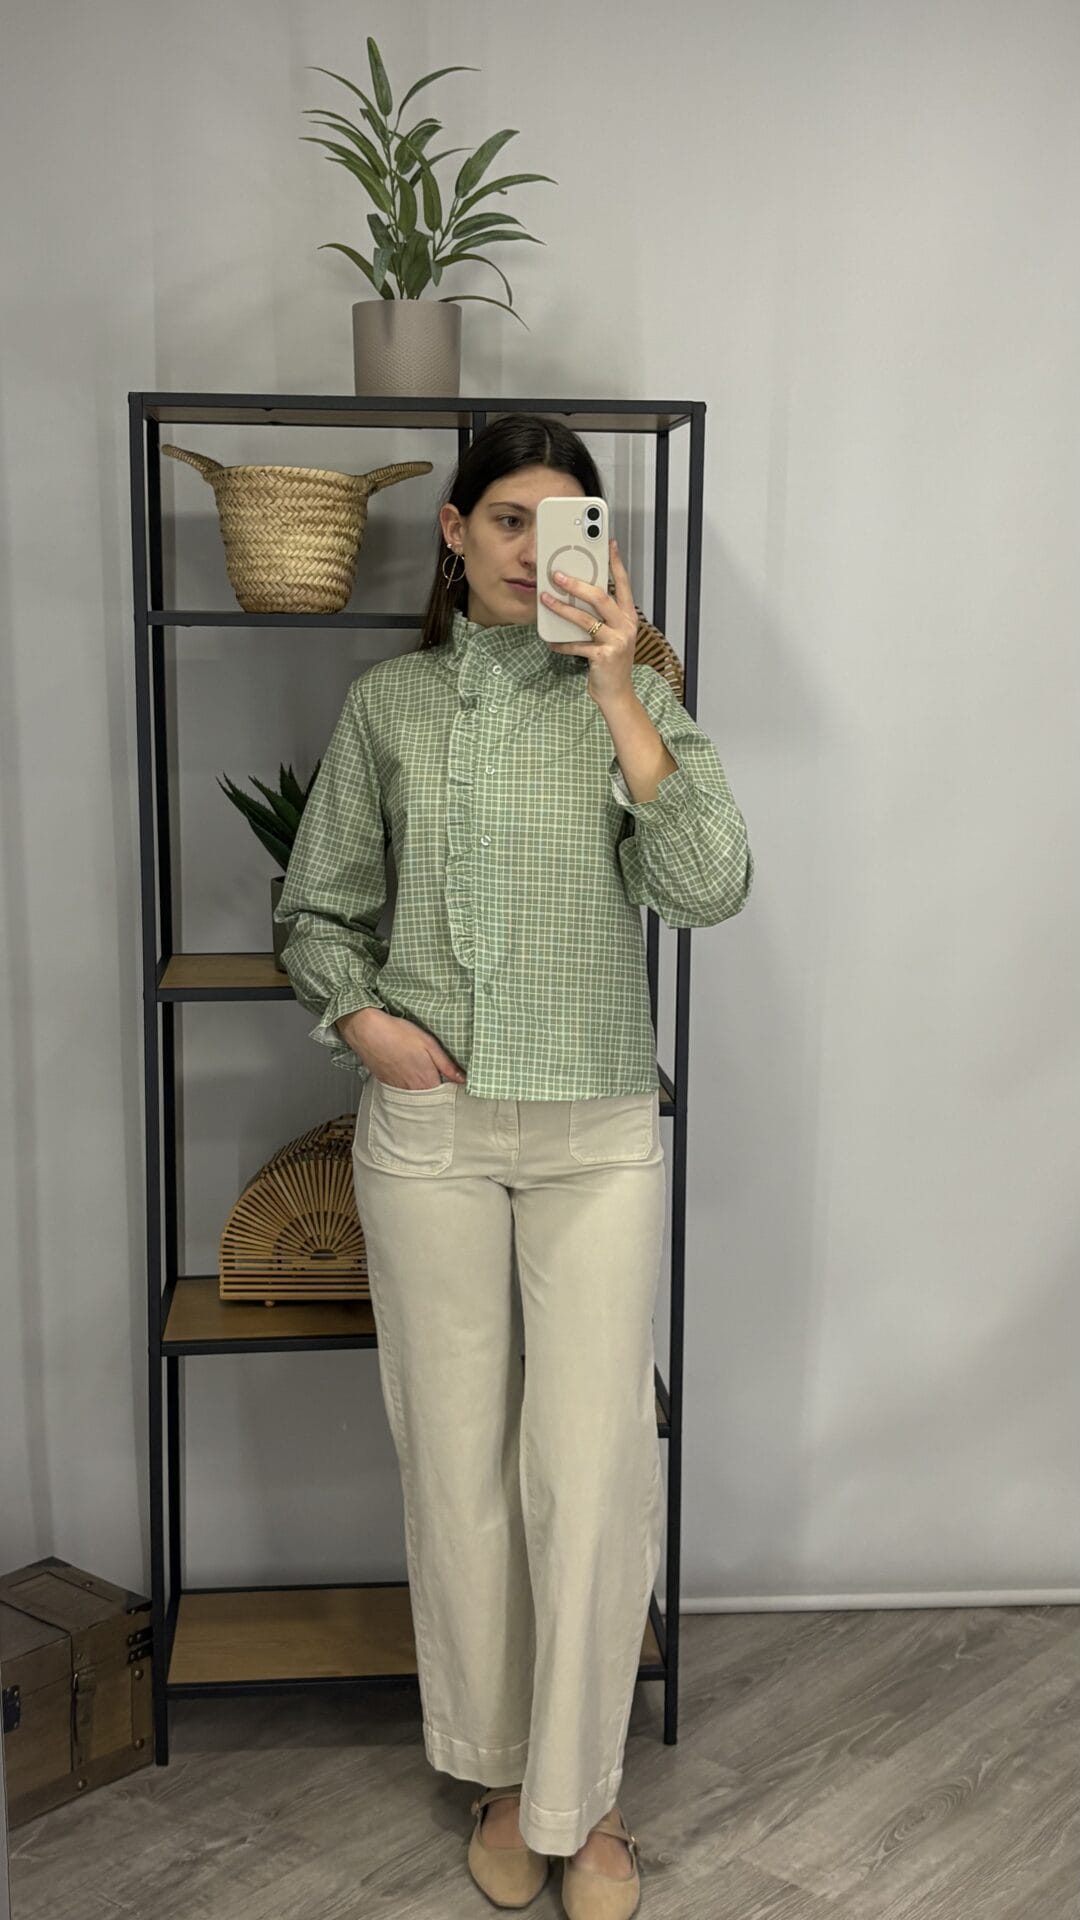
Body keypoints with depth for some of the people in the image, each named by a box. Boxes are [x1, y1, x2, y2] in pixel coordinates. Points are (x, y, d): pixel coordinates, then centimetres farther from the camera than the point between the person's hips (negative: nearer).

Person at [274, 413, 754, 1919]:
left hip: (597, 1130, -1)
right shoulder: (387, 702, 5)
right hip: (429, 1125, 1)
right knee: (457, 1456, 9)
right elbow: (317, 908, 12)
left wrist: (617, 691, -18)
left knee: (594, 1467, -1)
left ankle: (581, 1795, 19)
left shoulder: (633, 695, 1)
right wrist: (357, 1015, -7)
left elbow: (710, 888, -13)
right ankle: (501, 1770, 29)